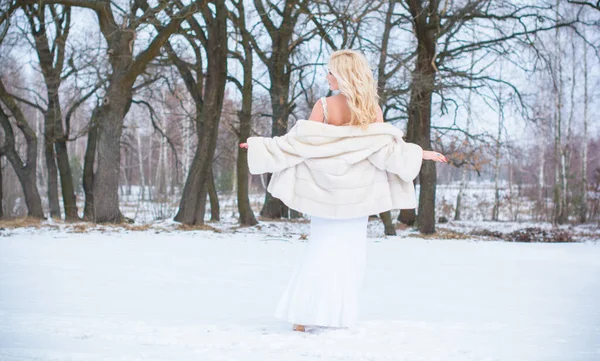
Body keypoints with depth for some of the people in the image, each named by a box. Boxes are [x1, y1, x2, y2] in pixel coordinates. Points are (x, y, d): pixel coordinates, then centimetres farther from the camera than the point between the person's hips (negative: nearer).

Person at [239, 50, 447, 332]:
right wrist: (422, 153, 7)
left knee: (321, 250, 7)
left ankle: (305, 315, 2)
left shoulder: (324, 106, -10)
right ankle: (340, 315, 10)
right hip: (357, 191, 1)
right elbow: (387, 149, -6)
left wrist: (260, 145, 0)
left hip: (326, 187, -1)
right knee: (350, 252, 9)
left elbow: (300, 142, -11)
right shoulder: (372, 110, -5)